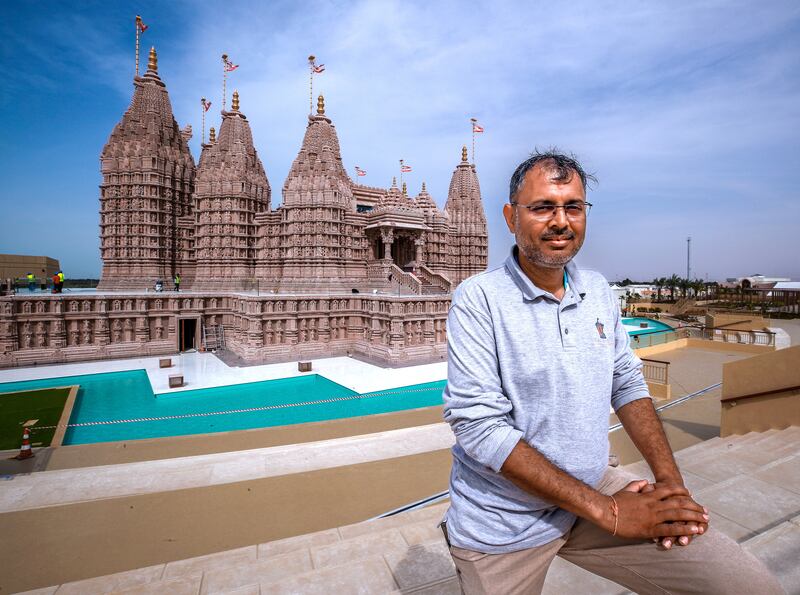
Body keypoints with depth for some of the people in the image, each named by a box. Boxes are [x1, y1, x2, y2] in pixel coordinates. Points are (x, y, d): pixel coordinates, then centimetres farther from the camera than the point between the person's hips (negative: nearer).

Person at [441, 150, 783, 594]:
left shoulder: (598, 291, 2)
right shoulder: (477, 299, -18)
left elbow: (627, 384, 9)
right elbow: (478, 425, -23)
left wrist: (671, 481, -4)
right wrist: (604, 510, -20)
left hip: (594, 487, 5)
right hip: (504, 523, -4)